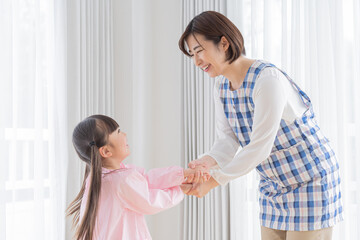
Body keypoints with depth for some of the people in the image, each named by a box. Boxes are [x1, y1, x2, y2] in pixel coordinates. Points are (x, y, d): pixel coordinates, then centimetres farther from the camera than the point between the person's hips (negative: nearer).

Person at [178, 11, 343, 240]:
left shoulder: (268, 79, -27)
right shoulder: (222, 86, 0)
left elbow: (260, 148, -28)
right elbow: (228, 140, -3)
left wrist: (213, 180, -26)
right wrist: (209, 161, -24)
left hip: (311, 181, -8)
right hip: (274, 185, 8)